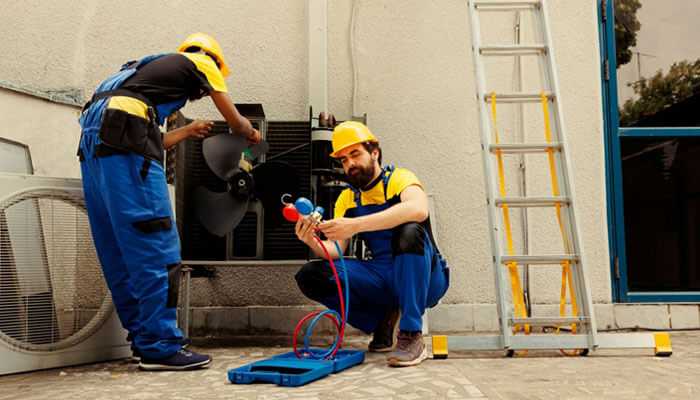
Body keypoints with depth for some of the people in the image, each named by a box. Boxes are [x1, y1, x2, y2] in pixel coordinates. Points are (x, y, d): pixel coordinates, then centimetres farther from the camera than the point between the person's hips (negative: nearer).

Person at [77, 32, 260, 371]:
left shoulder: (157, 68, 35)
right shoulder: (200, 62, 16)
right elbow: (234, 121, 20)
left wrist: (189, 131, 47)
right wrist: (252, 134, 41)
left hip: (94, 141, 9)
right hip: (122, 139, -9)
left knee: (119, 251, 9)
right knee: (156, 248, -8)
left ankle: (143, 339, 16)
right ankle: (160, 347, -6)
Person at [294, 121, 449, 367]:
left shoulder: (399, 178, -8)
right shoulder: (347, 199, 8)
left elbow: (418, 210, -32)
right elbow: (336, 251, 1)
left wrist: (355, 225, -40)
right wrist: (313, 242, -23)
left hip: (425, 277, -4)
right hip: (383, 279, 5)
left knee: (410, 231, -35)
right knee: (311, 276, -13)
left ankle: (412, 337, -27)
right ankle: (385, 322, 0)